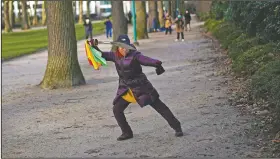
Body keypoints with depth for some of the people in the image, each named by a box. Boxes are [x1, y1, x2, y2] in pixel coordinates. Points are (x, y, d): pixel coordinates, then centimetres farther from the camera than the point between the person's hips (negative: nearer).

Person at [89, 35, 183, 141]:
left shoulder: (135, 55, -15)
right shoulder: (115, 56, 1)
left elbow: (147, 60, -30)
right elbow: (103, 55, 9)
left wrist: (157, 64, -49)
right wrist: (95, 47, -10)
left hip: (140, 87, -5)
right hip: (125, 89, 5)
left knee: (159, 106, -2)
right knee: (117, 110, 1)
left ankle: (177, 127, 7)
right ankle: (127, 133, 18)